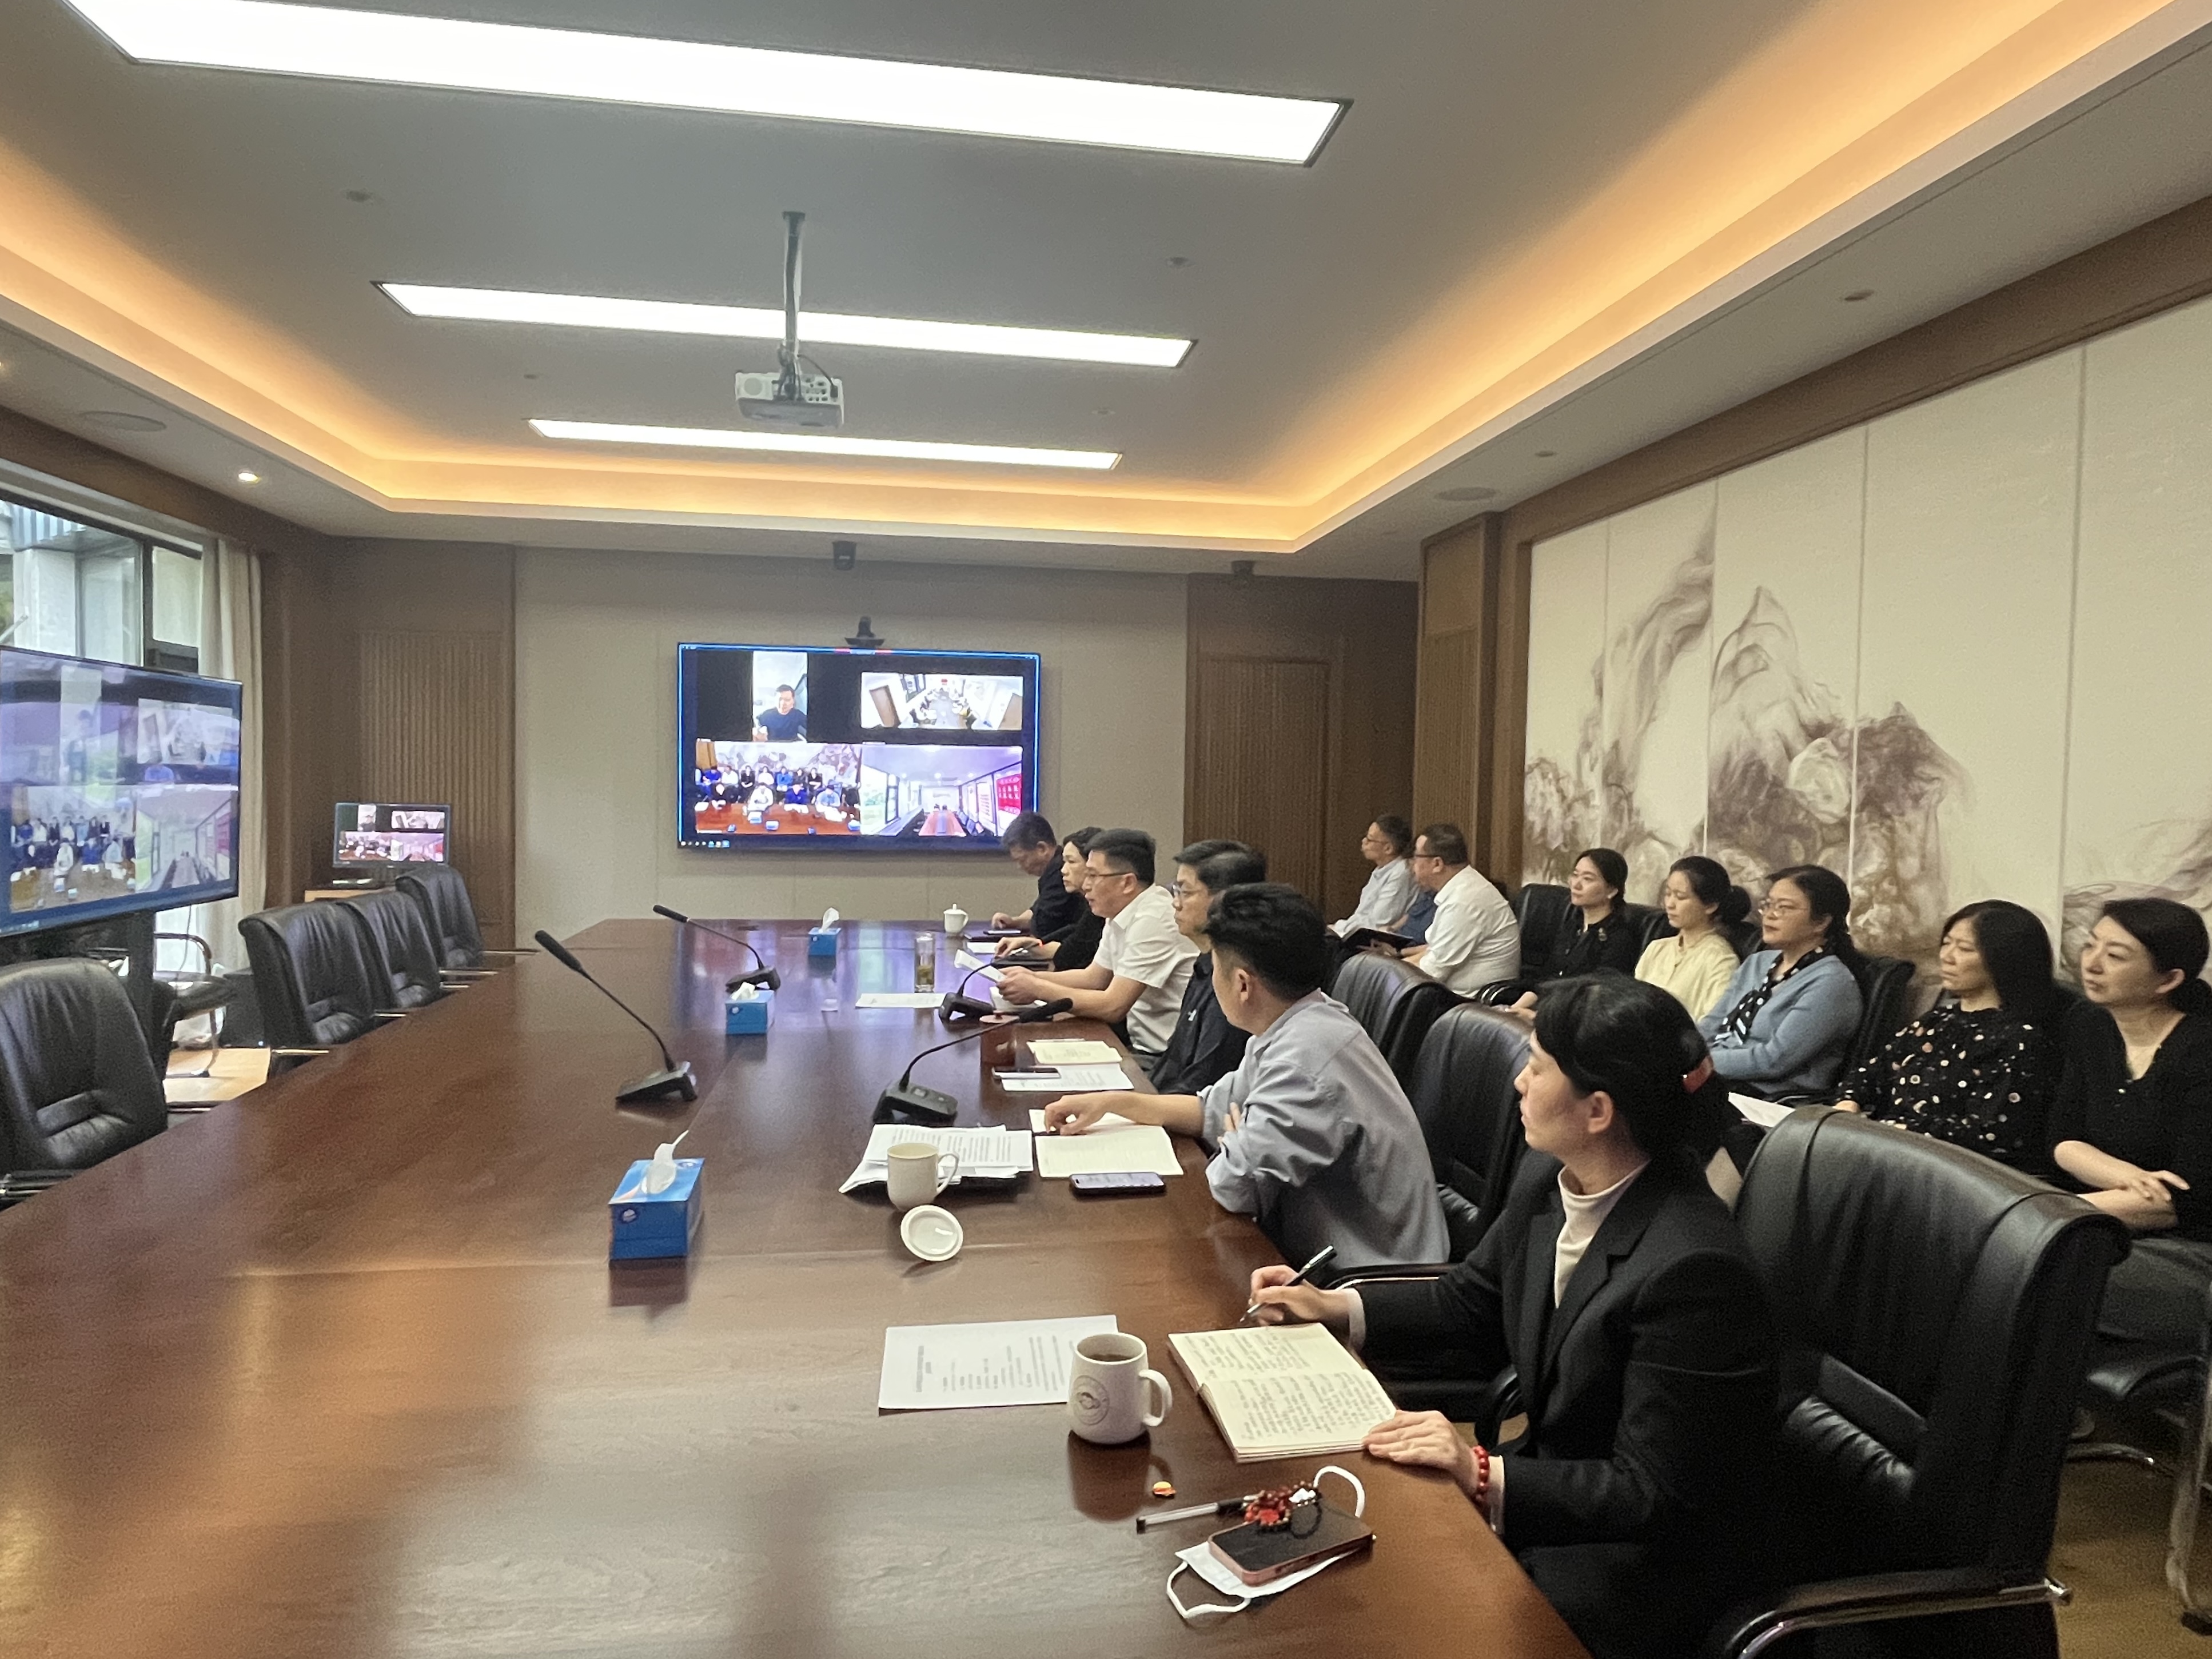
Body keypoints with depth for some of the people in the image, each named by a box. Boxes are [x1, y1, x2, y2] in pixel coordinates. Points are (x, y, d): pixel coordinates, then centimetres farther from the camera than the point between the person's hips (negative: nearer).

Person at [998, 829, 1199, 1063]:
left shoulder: (1153, 920, -21)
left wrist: (1037, 989, -14)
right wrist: (1033, 977, 4)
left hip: (1165, 1060, -8)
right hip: (1141, 1045, 8)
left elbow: (1112, 1006, -21)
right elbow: (1093, 977, 18)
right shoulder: (1121, 916, 7)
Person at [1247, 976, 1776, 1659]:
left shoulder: (1693, 1269, -30)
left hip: (1651, 1558, -7)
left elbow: (1652, 1495, -23)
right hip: (1550, 1480, 7)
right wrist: (1331, 1307, 2)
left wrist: (1485, 1474, -29)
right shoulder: (1547, 1180, -7)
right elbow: (1470, 1306, 10)